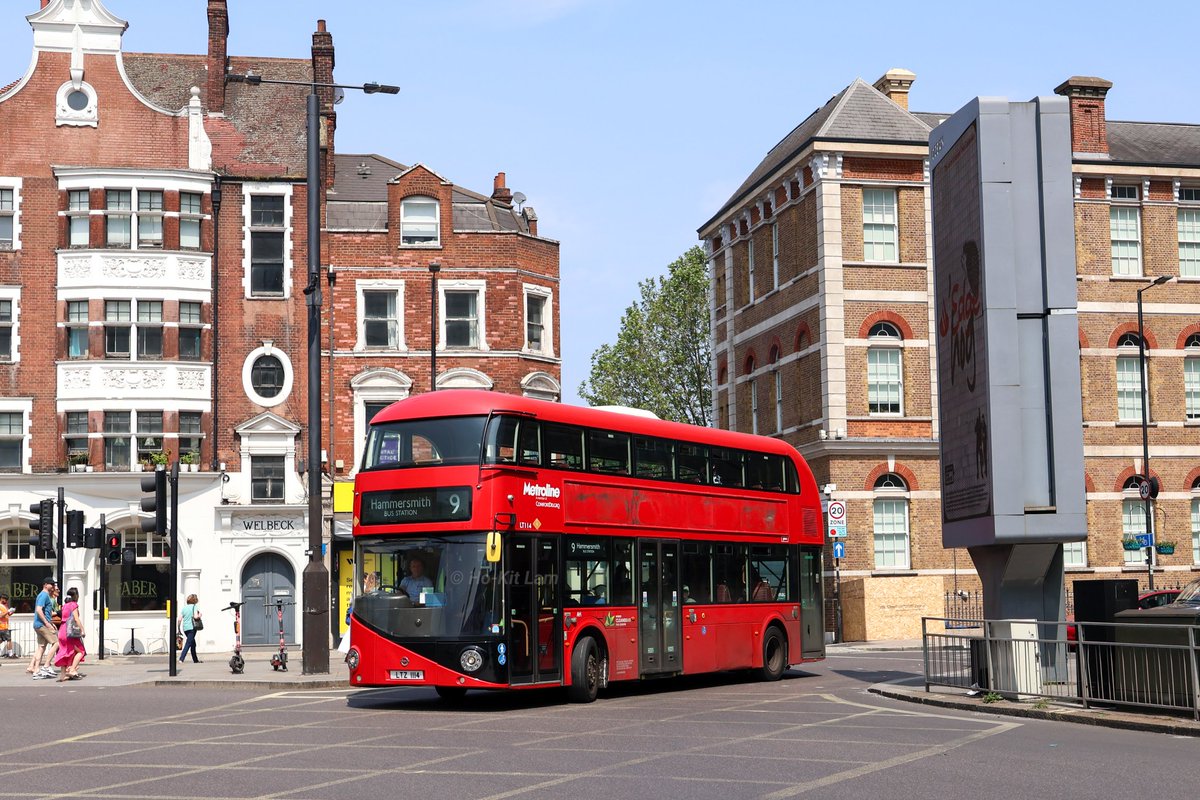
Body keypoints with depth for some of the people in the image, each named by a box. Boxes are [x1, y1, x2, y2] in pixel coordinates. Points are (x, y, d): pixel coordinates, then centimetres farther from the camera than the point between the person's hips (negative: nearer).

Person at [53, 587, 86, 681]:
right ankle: (72, 670, -12)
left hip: (62, 630, 8)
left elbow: (64, 618, 15)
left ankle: (63, 674, 7)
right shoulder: (73, 604, -6)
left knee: (65, 652, 10)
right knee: (80, 651, 0)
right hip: (70, 631, -8)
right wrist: (82, 630, -11)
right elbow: (76, 619, -13)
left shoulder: (65, 605, 17)